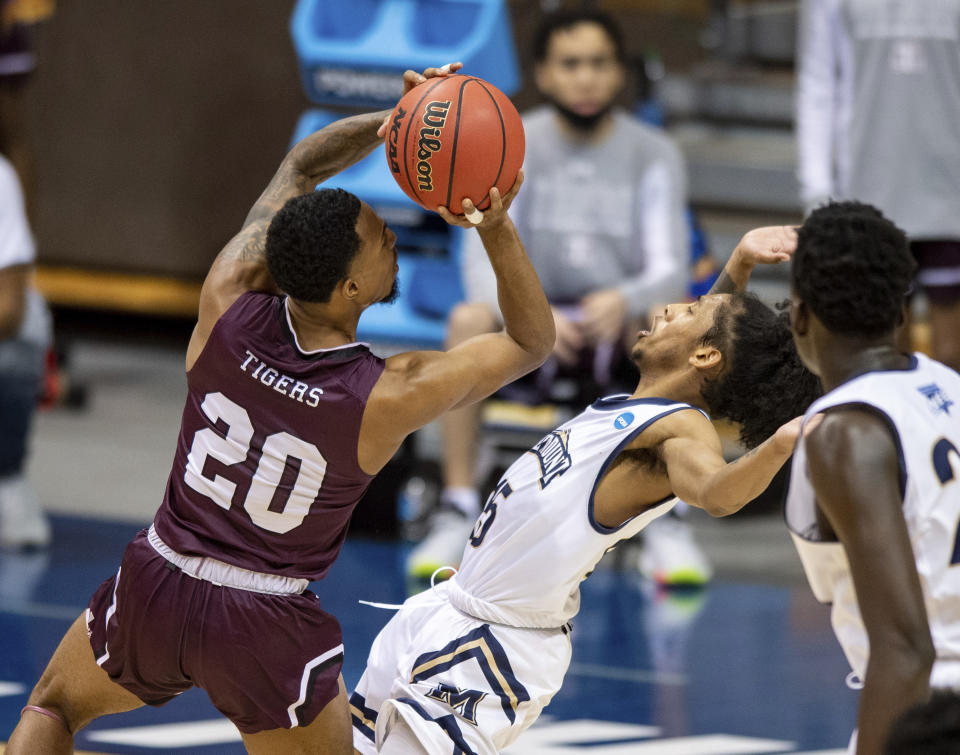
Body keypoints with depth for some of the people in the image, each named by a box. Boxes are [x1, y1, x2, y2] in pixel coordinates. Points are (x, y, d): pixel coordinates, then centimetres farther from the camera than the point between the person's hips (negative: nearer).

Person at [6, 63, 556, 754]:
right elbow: (533, 343, -5)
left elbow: (300, 167, 5)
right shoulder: (389, 397, -20)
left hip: (159, 588, 3)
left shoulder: (228, 303, -13)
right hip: (268, 629, -3)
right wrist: (496, 227, -19)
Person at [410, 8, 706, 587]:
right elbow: (485, 262, -13)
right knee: (469, 320, -32)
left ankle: (668, 521, -27)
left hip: (620, 339, 0)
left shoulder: (653, 155, -2)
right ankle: (458, 514, -29)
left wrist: (624, 301, -37)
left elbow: (670, 271, -12)